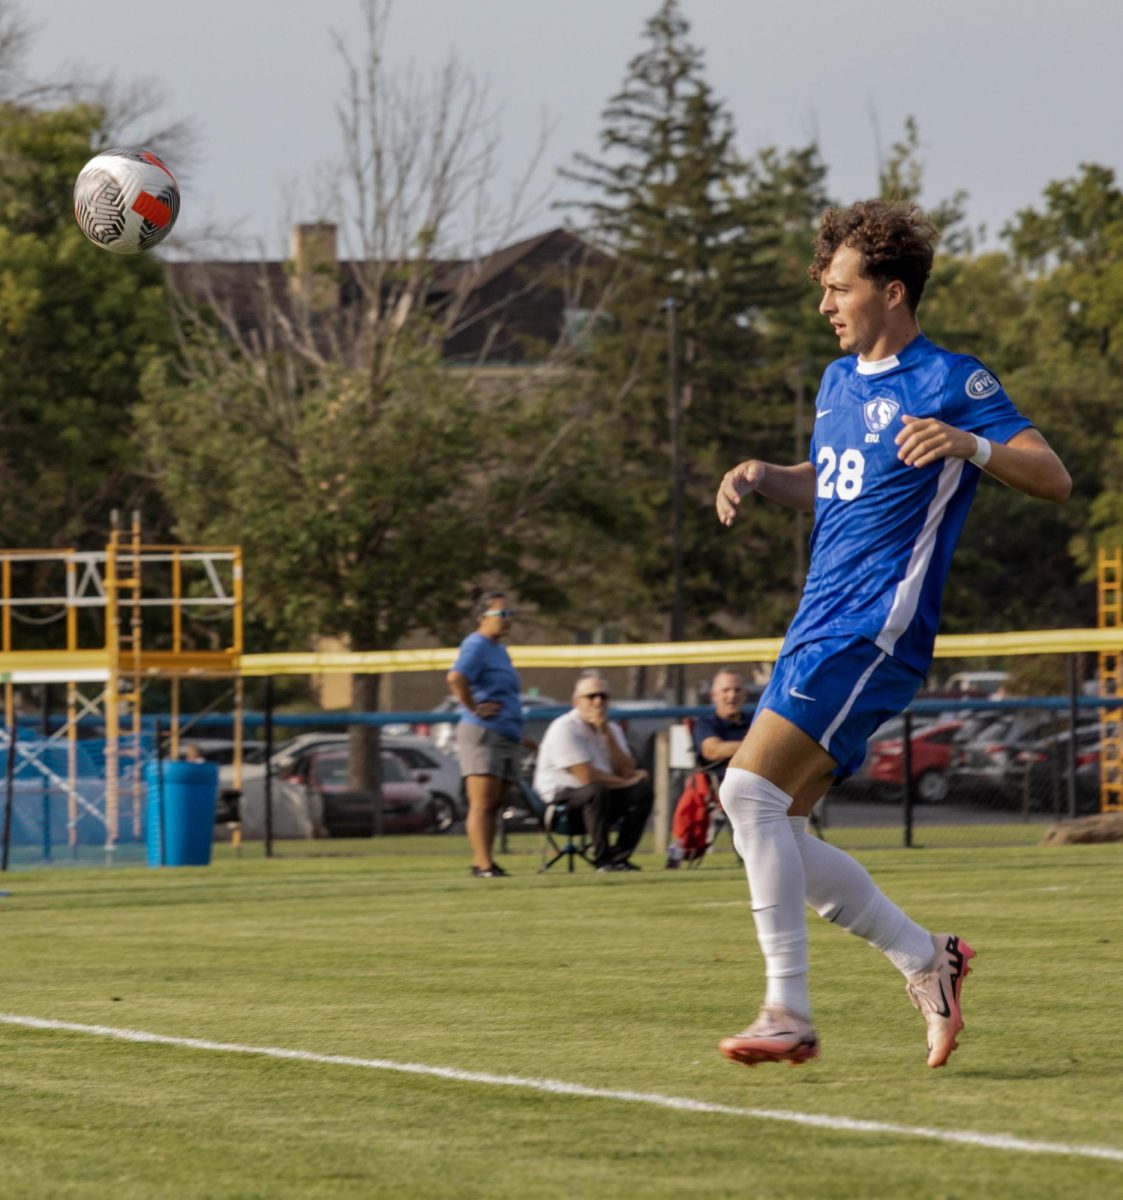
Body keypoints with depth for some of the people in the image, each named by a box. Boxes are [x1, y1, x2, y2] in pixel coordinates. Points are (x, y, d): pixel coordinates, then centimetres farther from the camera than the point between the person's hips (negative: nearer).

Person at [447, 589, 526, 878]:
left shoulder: (499, 650, 20)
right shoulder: (477, 646, -10)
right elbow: (456, 678, -28)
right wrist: (474, 709, -19)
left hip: (507, 735, 9)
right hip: (482, 734, -9)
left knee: (494, 804, 8)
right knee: (482, 802, -12)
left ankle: (482, 862, 11)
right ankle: (483, 864, -16)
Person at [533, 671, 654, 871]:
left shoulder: (612, 729, 9)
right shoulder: (564, 729, -15)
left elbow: (627, 771, -6)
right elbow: (587, 776, -22)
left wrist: (606, 733, -12)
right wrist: (625, 782, -11)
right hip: (560, 798, -7)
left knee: (642, 792, -13)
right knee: (597, 791, -36)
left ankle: (620, 857, -12)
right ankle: (603, 859, -25)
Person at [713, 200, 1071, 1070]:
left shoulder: (950, 381, -6)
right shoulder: (840, 380, 19)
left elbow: (1054, 479, -12)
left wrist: (970, 445, -30)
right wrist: (762, 477, 12)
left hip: (874, 632, -9)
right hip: (817, 630, 9)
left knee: (750, 789, -21)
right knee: (774, 834, 4)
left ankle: (790, 1014, -19)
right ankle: (926, 958, 16)